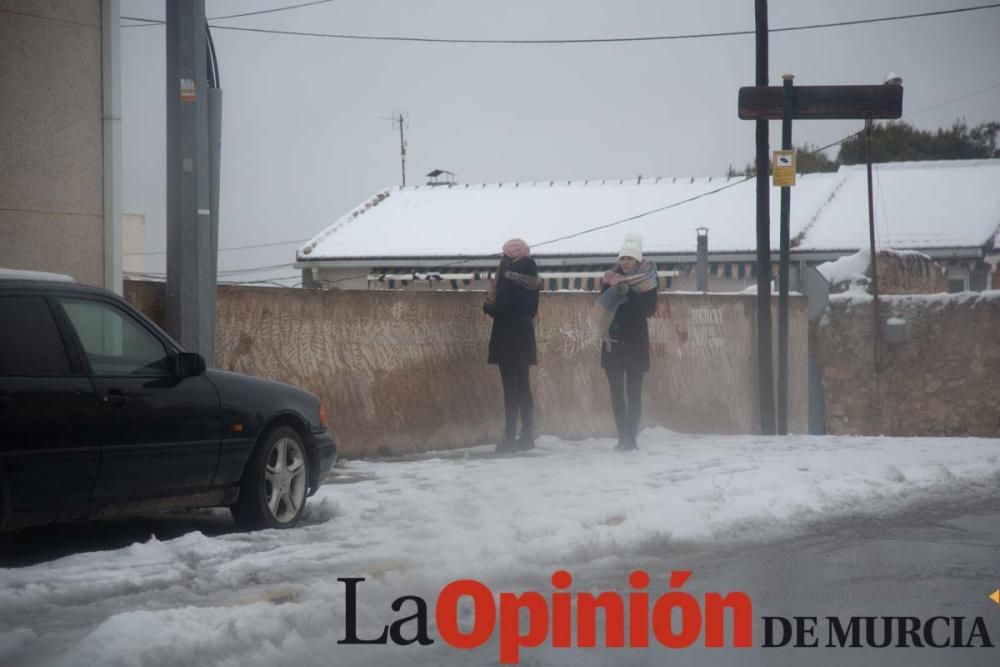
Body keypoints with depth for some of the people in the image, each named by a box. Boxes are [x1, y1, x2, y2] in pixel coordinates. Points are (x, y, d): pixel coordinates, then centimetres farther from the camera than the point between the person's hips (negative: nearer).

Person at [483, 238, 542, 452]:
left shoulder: (508, 276, -14)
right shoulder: (531, 278, 9)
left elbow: (501, 308, -20)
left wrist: (487, 306, -1)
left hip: (507, 337, -7)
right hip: (525, 336, 7)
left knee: (510, 388, -7)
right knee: (523, 387, 12)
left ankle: (510, 438, -8)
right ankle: (527, 436, 13)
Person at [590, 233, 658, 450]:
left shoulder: (646, 282, 0)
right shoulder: (610, 279, 7)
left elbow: (649, 309, -11)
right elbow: (601, 309, 7)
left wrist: (629, 293, -21)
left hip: (636, 342, -3)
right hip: (613, 341, 3)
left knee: (634, 392, -4)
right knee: (616, 391, 1)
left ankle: (631, 437, -2)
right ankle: (623, 437, 3)